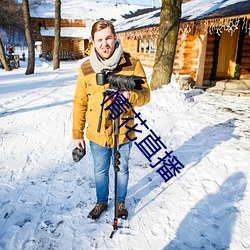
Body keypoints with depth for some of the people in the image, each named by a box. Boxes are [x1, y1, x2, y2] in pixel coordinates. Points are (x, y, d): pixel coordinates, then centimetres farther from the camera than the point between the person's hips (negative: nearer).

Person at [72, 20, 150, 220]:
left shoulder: (132, 64, -11)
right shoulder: (86, 68, -5)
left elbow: (145, 95, -8)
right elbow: (80, 103, 1)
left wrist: (131, 96, -31)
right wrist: (77, 134, 2)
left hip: (123, 132, -1)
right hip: (97, 134, 2)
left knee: (122, 170, 19)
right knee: (100, 171, 20)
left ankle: (121, 202, 45)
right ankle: (101, 202, 45)